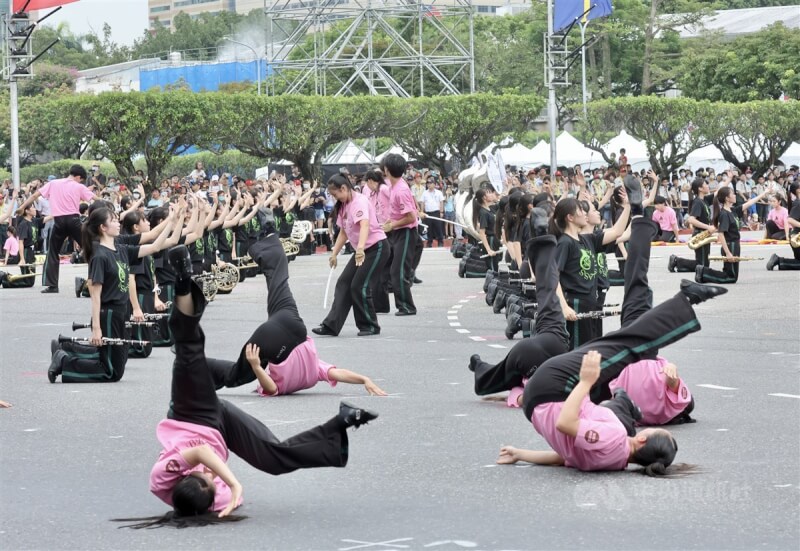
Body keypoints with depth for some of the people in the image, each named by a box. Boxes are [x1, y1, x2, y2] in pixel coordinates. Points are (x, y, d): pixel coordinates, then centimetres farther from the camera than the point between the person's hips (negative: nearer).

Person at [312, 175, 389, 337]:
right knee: (344, 283, 2)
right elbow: (344, 232, 19)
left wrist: (360, 248, -51)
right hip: (362, 250, 9)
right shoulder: (343, 205, 9)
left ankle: (370, 326, 3)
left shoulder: (359, 201, -20)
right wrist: (334, 254, 14)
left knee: (359, 287, -11)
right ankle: (331, 325, 1)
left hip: (376, 247, -9)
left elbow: (365, 225, -37)